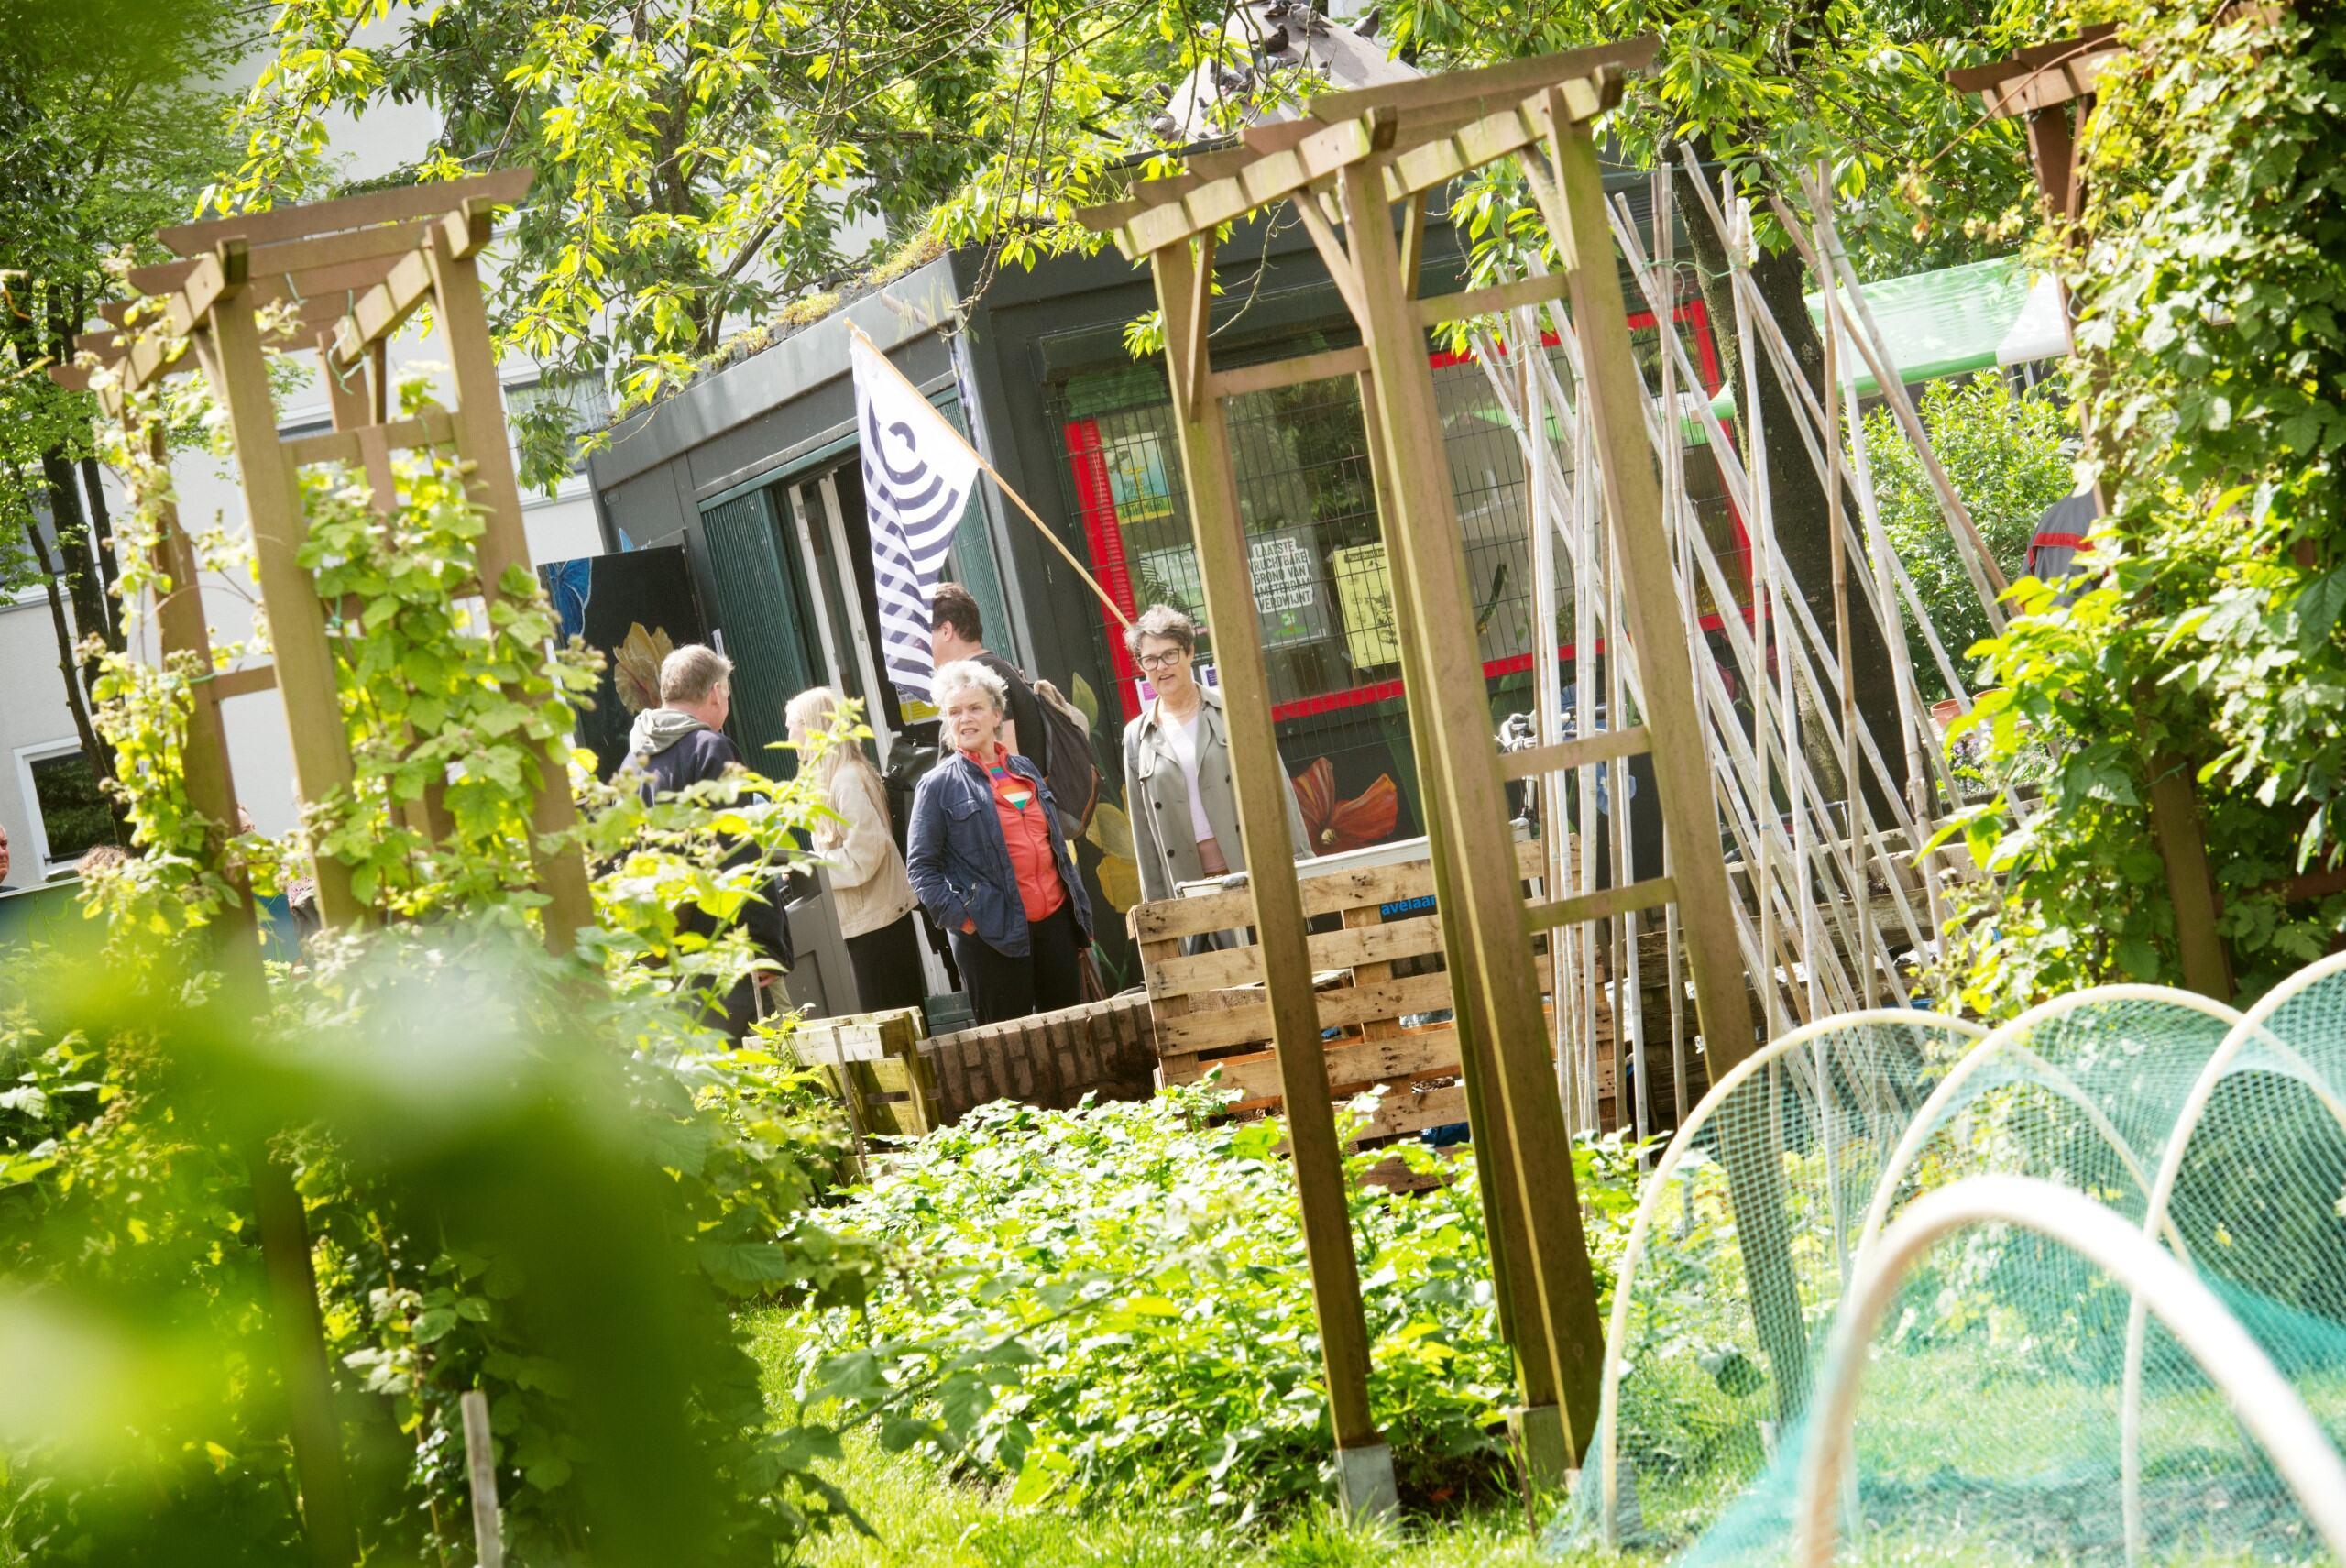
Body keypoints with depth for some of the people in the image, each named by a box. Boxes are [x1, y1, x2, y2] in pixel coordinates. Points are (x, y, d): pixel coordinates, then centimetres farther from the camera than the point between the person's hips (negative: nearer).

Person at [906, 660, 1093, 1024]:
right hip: (994, 936, -5)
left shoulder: (1025, 769, 13)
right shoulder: (938, 786, -3)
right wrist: (958, 918, -14)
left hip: (1056, 922, 5)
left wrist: (1080, 913, 15)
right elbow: (921, 867, -5)